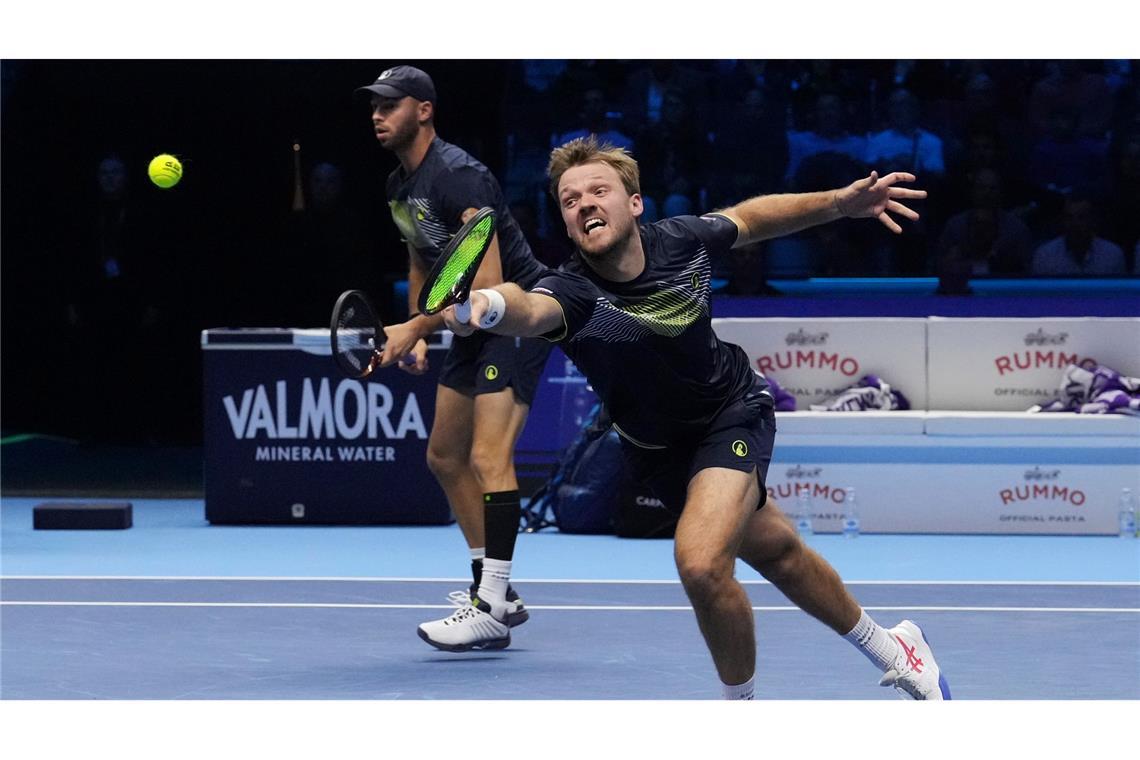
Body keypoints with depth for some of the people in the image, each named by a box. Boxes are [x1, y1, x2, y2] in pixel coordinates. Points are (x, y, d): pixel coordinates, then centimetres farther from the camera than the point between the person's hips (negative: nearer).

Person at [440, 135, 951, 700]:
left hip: (735, 411, -2)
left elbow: (747, 218, 3)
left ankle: (743, 709, 1)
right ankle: (889, 649, 45)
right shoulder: (573, 292, -30)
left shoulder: (679, 240, -21)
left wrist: (842, 203, -2)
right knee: (776, 553, 19)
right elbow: (529, 309, -56)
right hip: (657, 449, 2)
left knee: (701, 562, -24)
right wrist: (487, 306, -80)